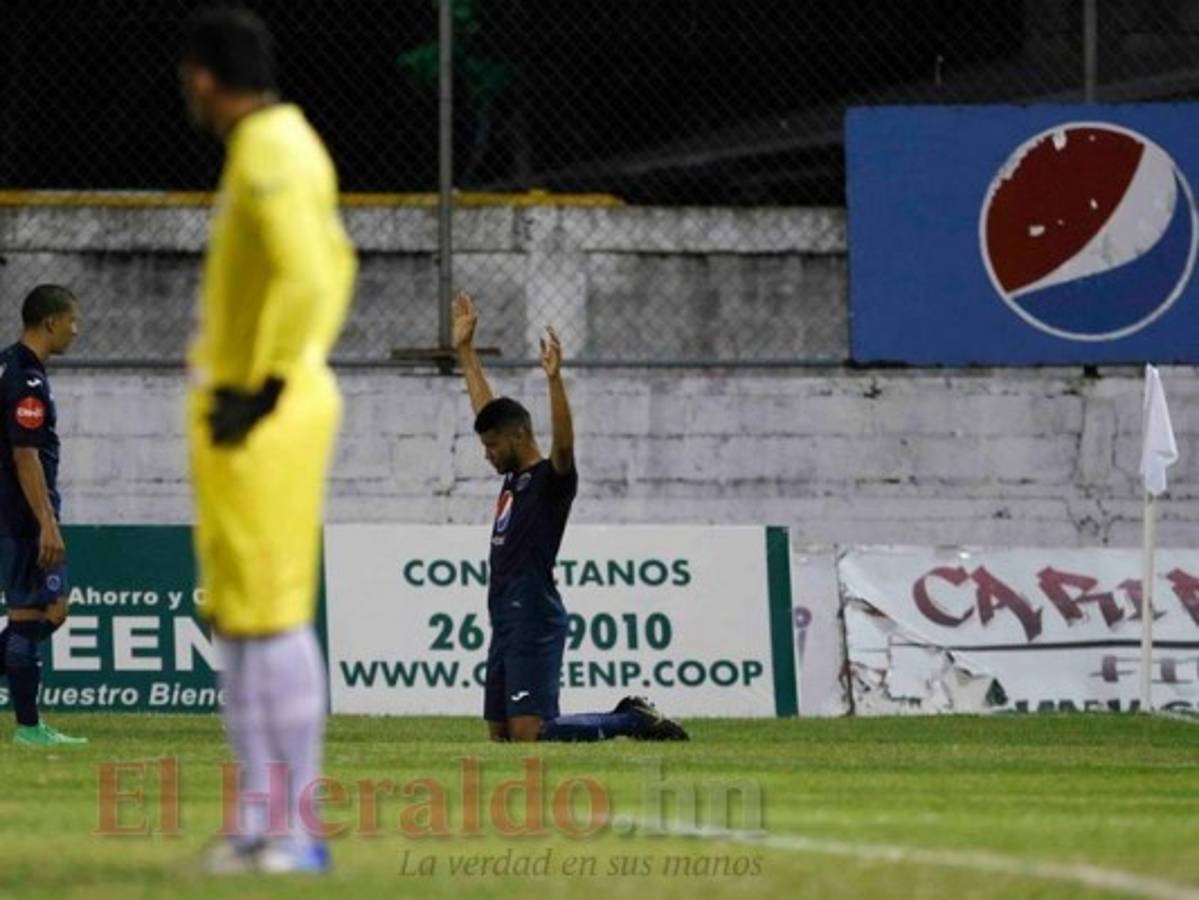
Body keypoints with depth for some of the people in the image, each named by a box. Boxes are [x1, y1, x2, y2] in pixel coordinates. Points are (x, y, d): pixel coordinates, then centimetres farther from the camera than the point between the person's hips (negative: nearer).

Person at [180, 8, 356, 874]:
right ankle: (260, 823, 17)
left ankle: (296, 830, -7)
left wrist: (265, 388, -22)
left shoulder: (266, 158, -16)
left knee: (271, 613, -8)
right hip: (244, 406, 10)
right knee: (236, 613, 13)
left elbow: (307, 277, -28)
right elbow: (333, 267, 27)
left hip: (261, 417, -10)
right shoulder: (287, 144, 15)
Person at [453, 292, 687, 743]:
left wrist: (554, 379, -38)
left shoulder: (551, 480, -6)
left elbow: (564, 444, -28)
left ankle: (635, 721, -2)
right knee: (501, 733, 7)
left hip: (535, 624, -9)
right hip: (505, 622, 9)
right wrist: (465, 351, 28)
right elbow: (486, 408, 25)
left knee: (528, 733, -17)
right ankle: (628, 717, 15)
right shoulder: (514, 478, 17)